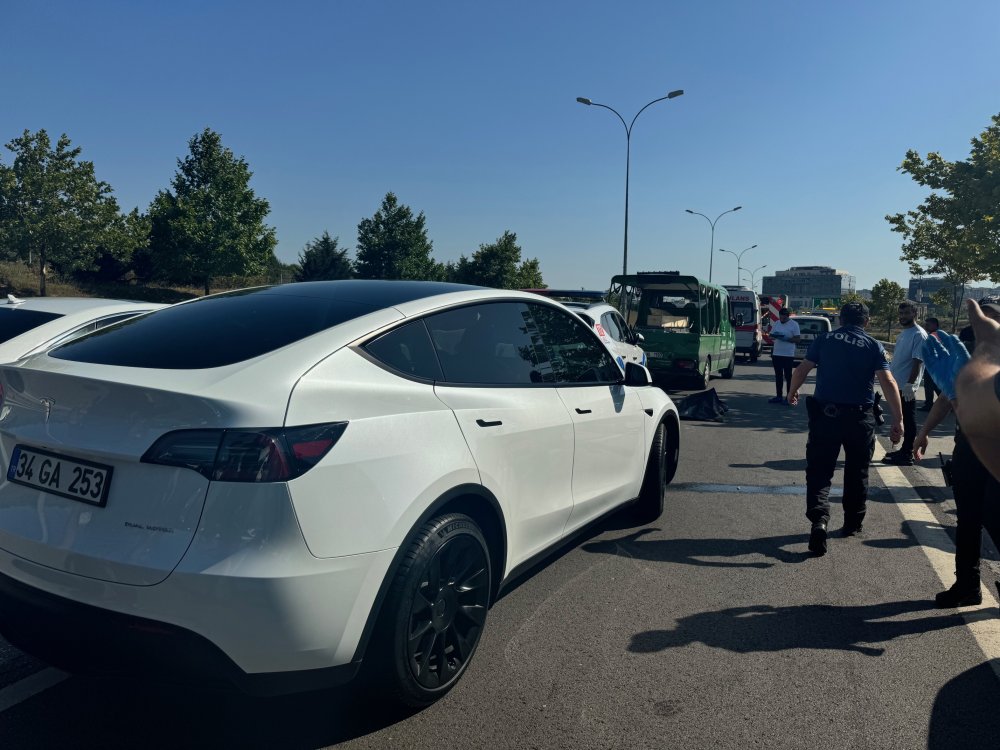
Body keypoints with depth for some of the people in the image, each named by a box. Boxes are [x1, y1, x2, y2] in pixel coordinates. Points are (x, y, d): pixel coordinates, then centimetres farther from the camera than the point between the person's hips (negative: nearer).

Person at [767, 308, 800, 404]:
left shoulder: (794, 325, -6)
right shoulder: (776, 324, 10)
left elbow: (797, 339, -8)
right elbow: (771, 336, 13)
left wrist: (786, 338, -21)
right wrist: (774, 336, -9)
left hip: (788, 355, -6)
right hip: (776, 354, 6)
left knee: (788, 376, -1)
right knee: (778, 376, 10)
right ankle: (779, 396, 17)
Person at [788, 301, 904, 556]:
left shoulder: (824, 340, 2)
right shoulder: (873, 346, -1)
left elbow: (801, 370, 2)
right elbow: (889, 383, -10)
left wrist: (792, 392, 21)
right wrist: (898, 421, -10)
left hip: (825, 413, 0)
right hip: (859, 416, 1)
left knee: (819, 470, 2)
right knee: (857, 472, 17)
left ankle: (819, 518, -19)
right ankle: (853, 523, 28)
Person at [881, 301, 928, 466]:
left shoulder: (919, 335, -12)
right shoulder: (903, 333, 16)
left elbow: (918, 361, -19)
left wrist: (909, 384, -24)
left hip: (906, 387, -9)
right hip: (898, 385, 9)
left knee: (908, 421, -3)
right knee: (903, 420, 16)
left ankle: (907, 455, 2)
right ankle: (905, 450, 25)